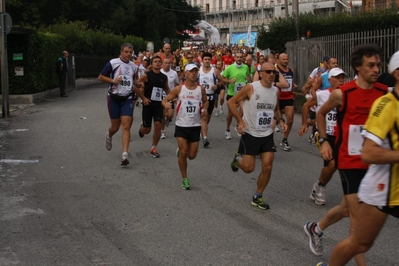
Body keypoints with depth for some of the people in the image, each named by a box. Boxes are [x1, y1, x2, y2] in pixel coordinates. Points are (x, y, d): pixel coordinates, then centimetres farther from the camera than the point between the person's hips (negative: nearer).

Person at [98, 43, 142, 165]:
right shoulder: (113, 63, -8)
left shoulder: (134, 67, 7)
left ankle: (125, 155, -14)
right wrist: (113, 80, -18)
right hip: (114, 98, -2)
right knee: (115, 126, 7)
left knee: (126, 126, -10)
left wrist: (138, 84, 1)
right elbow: (100, 77, -3)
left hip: (127, 99, 2)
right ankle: (109, 136, 45)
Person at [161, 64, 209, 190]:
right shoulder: (179, 89, -6)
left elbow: (205, 101, 17)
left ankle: (180, 151, 41)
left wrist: (205, 109, -5)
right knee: (183, 152, -8)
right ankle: (184, 179, 10)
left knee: (192, 155, 5)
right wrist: (166, 104, -24)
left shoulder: (201, 89, 0)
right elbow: (165, 100, -1)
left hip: (195, 126, 2)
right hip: (181, 125, -2)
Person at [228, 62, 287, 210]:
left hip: (267, 135, 4)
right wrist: (240, 121, -17)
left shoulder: (276, 91, 2)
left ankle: (257, 197, 15)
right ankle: (238, 158, 35)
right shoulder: (250, 88, -14)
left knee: (267, 167, -3)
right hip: (250, 133, -4)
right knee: (248, 168, -1)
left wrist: (280, 120, 1)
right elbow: (231, 102, -8)